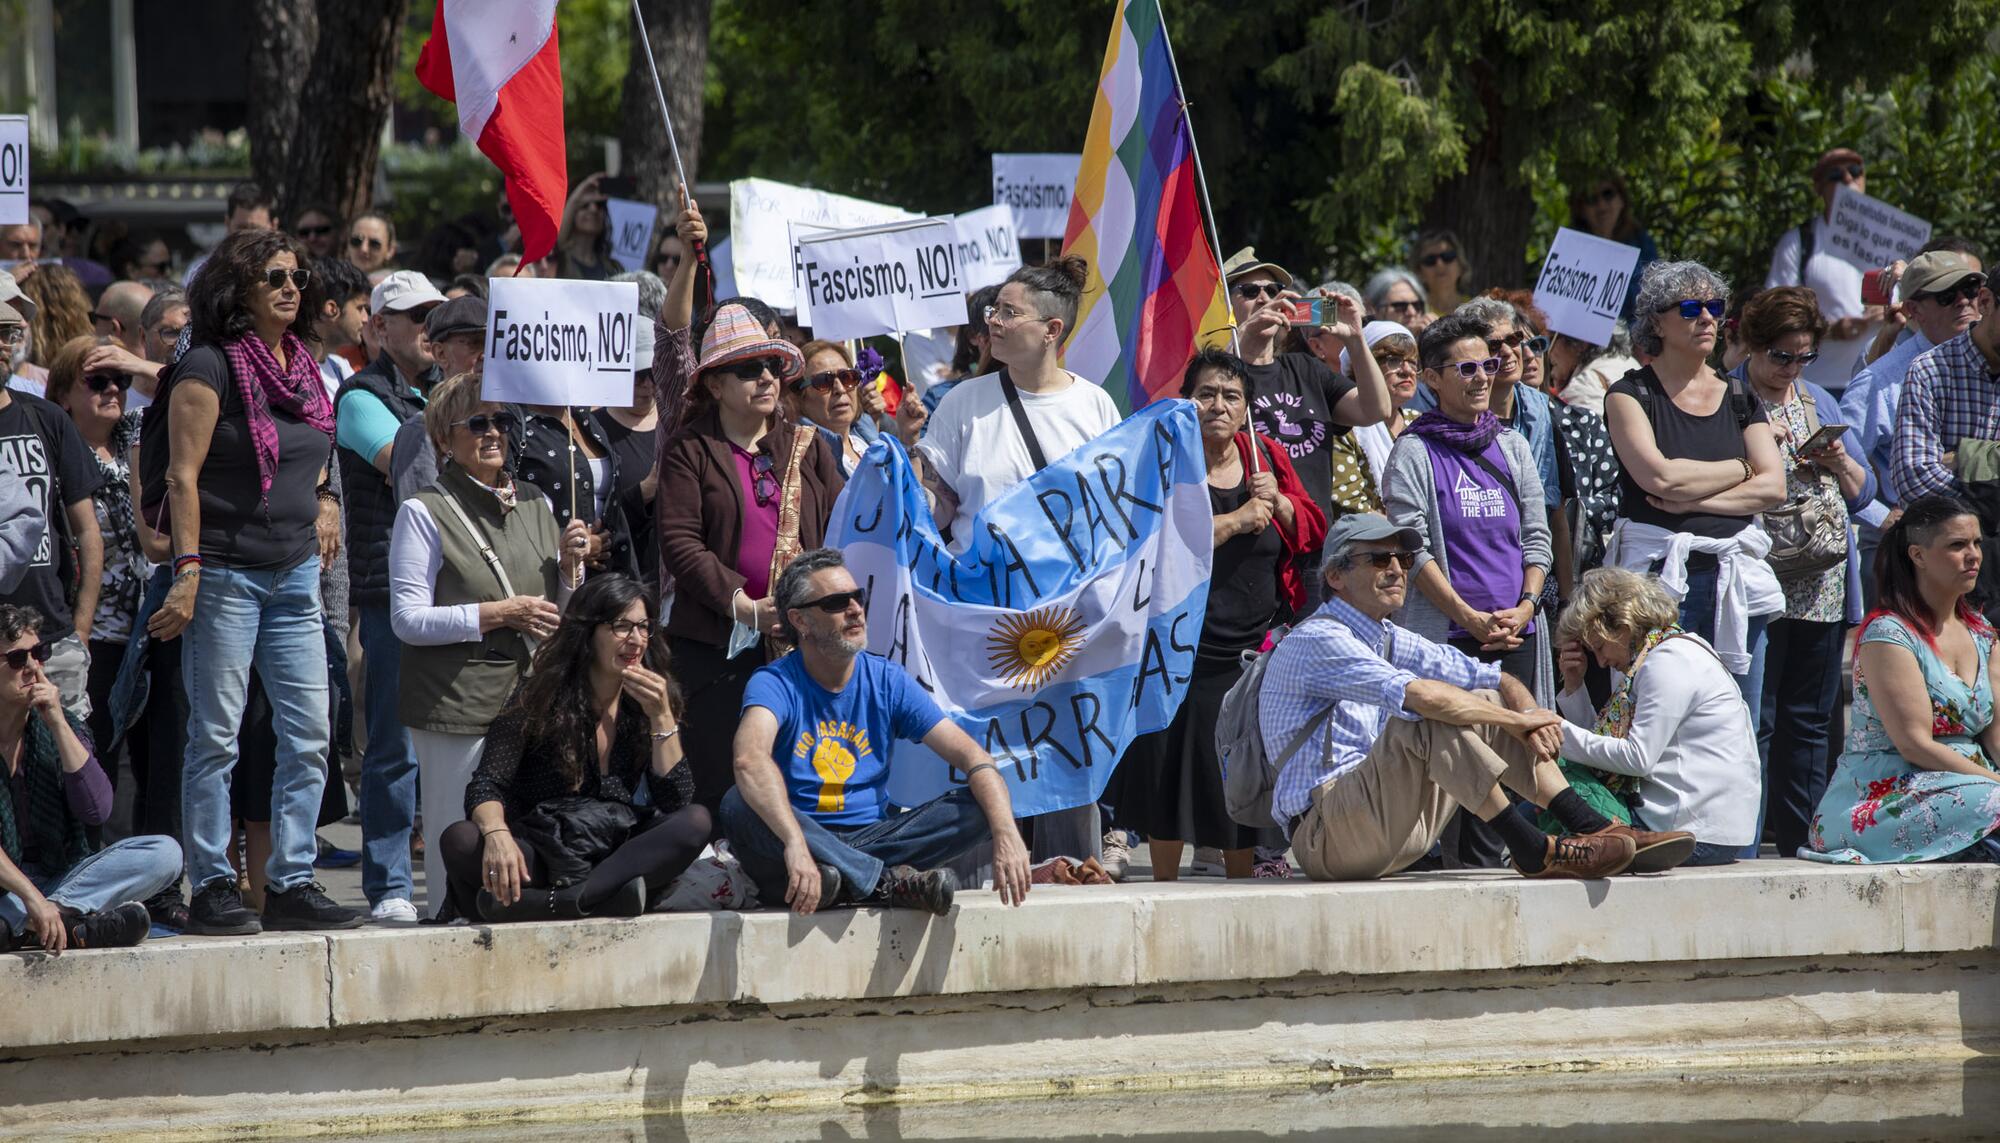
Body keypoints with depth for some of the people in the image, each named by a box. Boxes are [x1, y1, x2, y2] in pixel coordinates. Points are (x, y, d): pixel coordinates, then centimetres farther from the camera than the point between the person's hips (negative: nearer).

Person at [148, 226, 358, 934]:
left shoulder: (305, 368, 13)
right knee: (216, 737, -3)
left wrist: (325, 500, 9)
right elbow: (183, 475, -12)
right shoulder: (210, 367, -8)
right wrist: (188, 571, -18)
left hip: (295, 575, 7)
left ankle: (292, 883, 9)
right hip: (226, 574, -7)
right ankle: (211, 889, 1)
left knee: (309, 735, 3)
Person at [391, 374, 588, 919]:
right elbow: (409, 619, -9)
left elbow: (559, 615, 23)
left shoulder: (535, 506, 16)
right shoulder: (425, 513, -3)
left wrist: (569, 565, 2)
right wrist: (499, 614, -14)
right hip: (457, 704, -5)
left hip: (530, 699, 5)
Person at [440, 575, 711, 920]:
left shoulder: (647, 701, 6)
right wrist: (497, 835, -34)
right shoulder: (540, 697, -3)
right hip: (541, 852, -3)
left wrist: (662, 718, -13)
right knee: (459, 840, -29)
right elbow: (486, 785, -12)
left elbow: (676, 801, -2)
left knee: (697, 822, -25)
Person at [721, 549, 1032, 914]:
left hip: (870, 840, 4)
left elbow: (970, 756, -2)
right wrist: (795, 843, -49)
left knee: (983, 805, -14)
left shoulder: (887, 681, 5)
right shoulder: (776, 684, -9)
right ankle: (890, 883, -34)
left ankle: (842, 882, -30)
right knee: (740, 806, -35)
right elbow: (750, 758, -31)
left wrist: (1006, 834, -22)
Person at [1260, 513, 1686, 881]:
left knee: (1484, 705, 8)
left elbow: (1499, 681, 15)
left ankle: (1593, 828, -3)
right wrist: (1519, 719, -18)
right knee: (1431, 719, -28)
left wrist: (1529, 717, -8)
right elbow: (1422, 695, -27)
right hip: (1326, 838, -9)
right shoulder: (1318, 641, -13)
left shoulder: (1387, 640, 17)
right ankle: (1533, 851, -27)